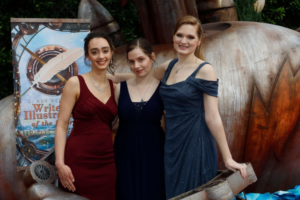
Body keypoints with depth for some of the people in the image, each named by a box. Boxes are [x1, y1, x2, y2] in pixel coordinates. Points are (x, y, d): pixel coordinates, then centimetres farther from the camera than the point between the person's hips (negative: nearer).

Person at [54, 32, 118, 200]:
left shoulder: (115, 87, 10)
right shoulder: (76, 83, -5)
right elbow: (62, 125, -8)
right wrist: (60, 163, -15)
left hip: (107, 162, 5)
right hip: (78, 161, -4)